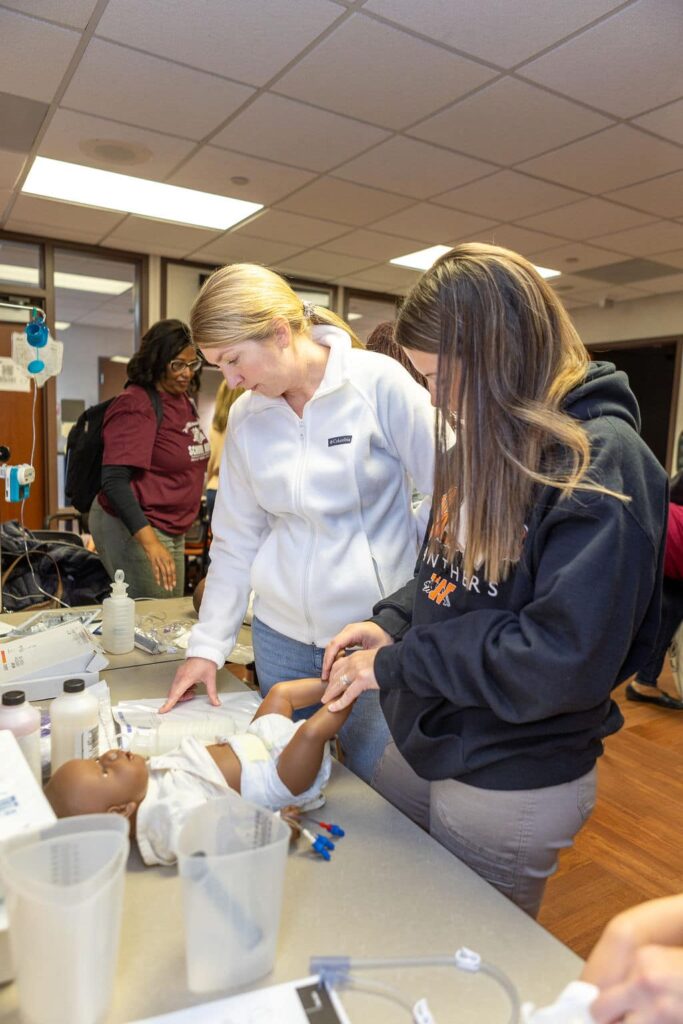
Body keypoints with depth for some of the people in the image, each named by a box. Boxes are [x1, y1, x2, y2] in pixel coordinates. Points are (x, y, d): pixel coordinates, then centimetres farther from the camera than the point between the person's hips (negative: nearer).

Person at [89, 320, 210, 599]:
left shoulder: (184, 400, 9)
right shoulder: (135, 405, -16)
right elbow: (114, 481, -24)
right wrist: (150, 542, -34)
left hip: (172, 529, 9)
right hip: (133, 527, -9)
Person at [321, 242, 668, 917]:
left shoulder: (599, 463, -23)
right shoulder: (484, 444, 4)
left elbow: (568, 661, -28)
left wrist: (397, 664, -21)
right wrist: (391, 621, -4)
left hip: (515, 784, -7)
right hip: (424, 746, 8)